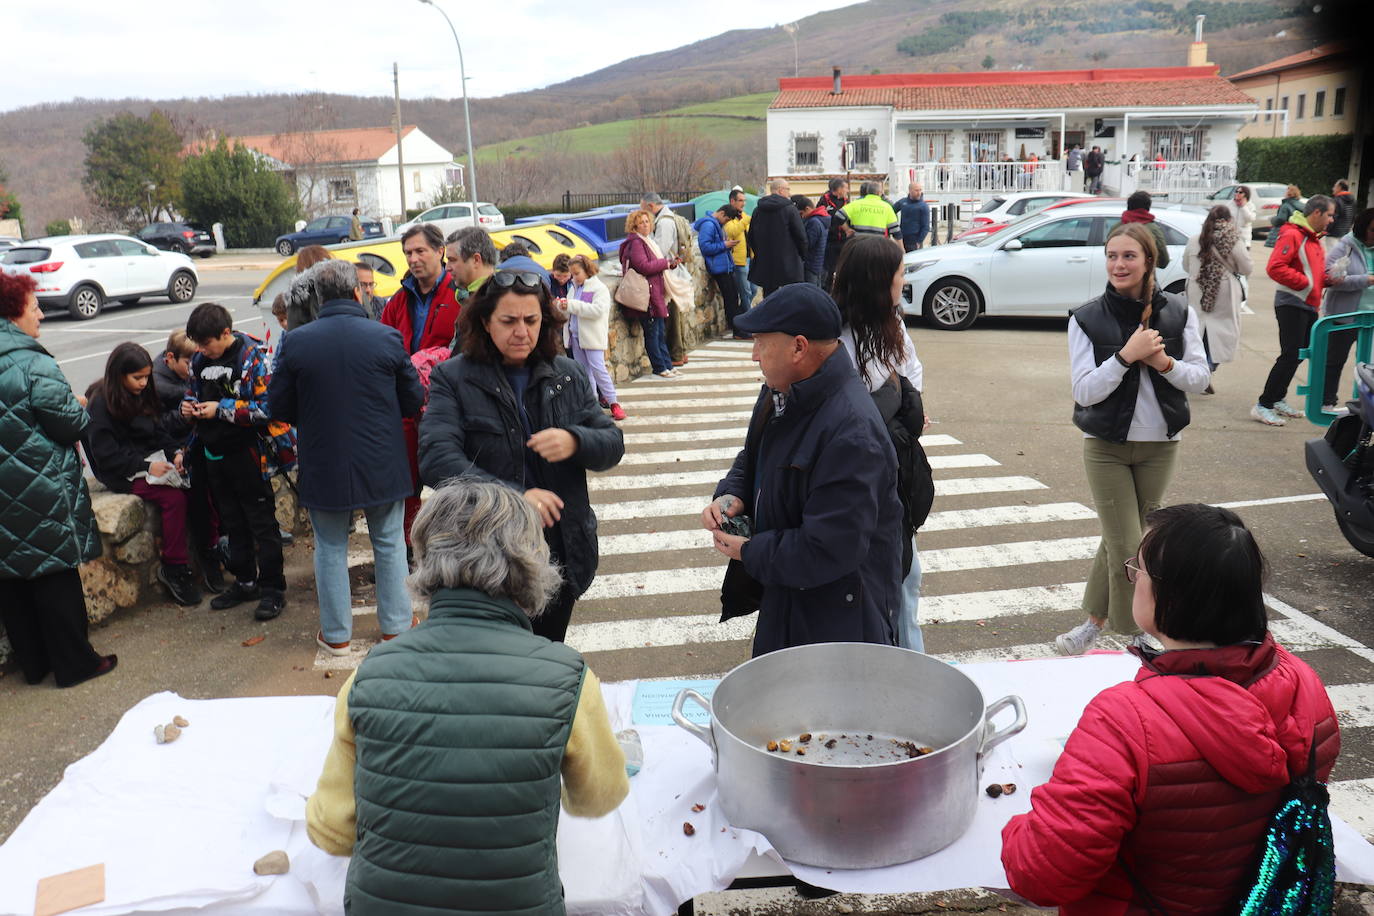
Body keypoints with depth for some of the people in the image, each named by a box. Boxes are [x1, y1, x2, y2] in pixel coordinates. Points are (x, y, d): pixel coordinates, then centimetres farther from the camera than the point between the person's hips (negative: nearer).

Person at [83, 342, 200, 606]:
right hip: (123, 475, -7)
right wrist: (146, 467, -22)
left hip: (153, 460, 7)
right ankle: (173, 569, -18)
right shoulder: (101, 404, -10)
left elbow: (158, 431, 14)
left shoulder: (141, 395, 11)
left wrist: (175, 452, -6)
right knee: (174, 496, -29)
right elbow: (106, 456, -14)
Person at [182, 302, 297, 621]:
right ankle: (245, 582, 30)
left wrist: (221, 409, -22)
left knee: (262, 522, 3)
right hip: (215, 452, 7)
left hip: (248, 453, -7)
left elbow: (266, 407, -21)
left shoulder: (253, 358, -15)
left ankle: (273, 588, 11)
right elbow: (194, 389, 21)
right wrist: (188, 405, -1)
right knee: (232, 522, 17)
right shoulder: (200, 359, 5)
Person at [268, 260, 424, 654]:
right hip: (382, 465, 0)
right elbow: (414, 401, -3)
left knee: (331, 548, 15)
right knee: (389, 544, 16)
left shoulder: (295, 342, -9)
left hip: (324, 466, 0)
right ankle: (396, 625, 25)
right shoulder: (387, 337, -10)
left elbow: (278, 407, -2)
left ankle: (336, 634, 24)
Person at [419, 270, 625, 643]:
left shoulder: (567, 375, 6)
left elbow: (613, 444, 4)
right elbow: (436, 459, -19)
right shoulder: (453, 378, -6)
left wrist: (575, 441, -20)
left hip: (563, 553, 4)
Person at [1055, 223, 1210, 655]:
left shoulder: (1179, 312, -1)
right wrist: (1126, 356, -25)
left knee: (1118, 539, 13)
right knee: (1126, 548, -3)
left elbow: (1201, 377, -1)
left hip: (1160, 445, 2)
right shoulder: (1087, 318, -8)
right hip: (1107, 447, -2)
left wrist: (1165, 363, -20)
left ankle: (1095, 623, 30)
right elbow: (1084, 391, -13)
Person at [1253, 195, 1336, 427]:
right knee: (1290, 355, -13)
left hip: (1309, 307, 10)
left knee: (1299, 354, 14)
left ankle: (1278, 399, 23)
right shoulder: (1292, 235, -13)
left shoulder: (1314, 239, 17)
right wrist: (1304, 282, -20)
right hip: (1292, 305, -10)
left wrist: (1327, 278, 5)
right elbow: (1275, 267, -22)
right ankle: (1263, 406, -10)